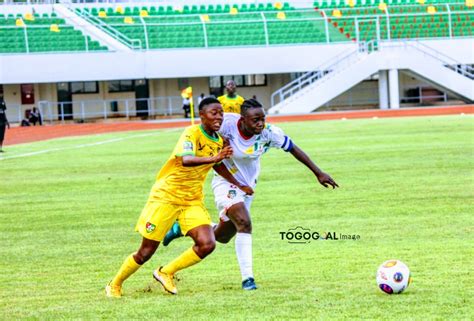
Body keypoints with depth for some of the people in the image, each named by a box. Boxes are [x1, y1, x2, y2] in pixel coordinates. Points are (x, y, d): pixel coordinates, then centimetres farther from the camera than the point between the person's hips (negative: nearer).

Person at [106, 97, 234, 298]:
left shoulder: (219, 141, 3)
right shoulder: (192, 133, -19)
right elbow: (185, 160, -40)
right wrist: (213, 158, -52)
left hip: (193, 201, 6)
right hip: (165, 196, -6)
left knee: (207, 244, -16)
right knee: (146, 252, 0)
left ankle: (166, 273, 7)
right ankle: (114, 286, 24)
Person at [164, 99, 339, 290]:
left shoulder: (269, 133, -19)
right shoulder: (227, 123, -26)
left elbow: (294, 150, -9)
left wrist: (318, 173, -7)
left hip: (247, 187, 4)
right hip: (226, 183, -4)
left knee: (222, 237, 13)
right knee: (244, 223, -26)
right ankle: (247, 278, -20)